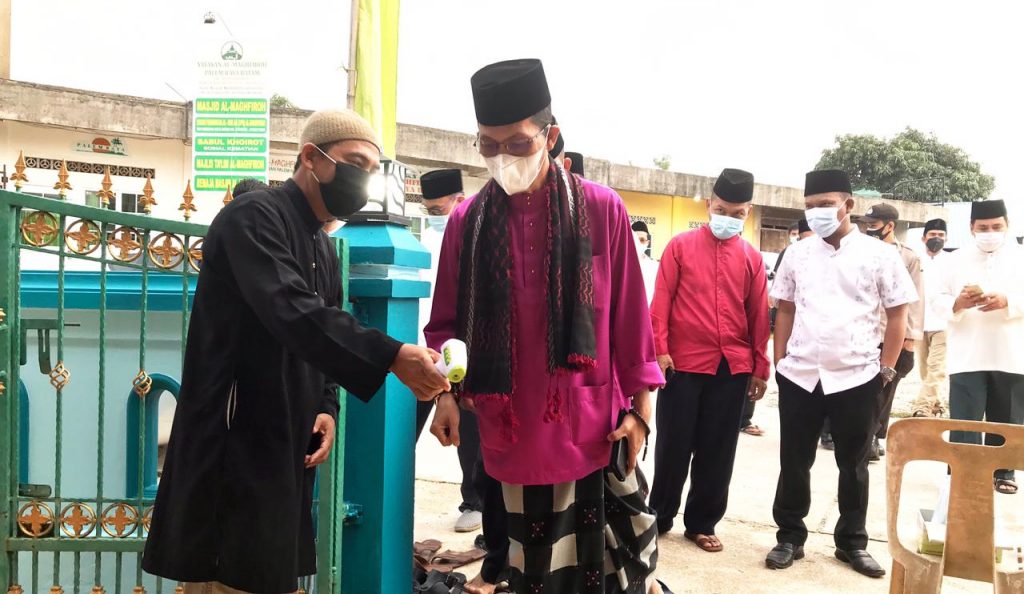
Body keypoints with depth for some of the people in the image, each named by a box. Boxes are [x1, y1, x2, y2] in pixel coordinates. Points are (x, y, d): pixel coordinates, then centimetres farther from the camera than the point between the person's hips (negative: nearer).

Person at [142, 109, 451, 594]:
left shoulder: (323, 249, 15)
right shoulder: (254, 217, -14)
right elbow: (294, 315, -30)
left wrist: (326, 410, 1)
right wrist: (391, 356, -38)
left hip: (286, 447, 9)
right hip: (236, 446, -9)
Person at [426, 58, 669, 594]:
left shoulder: (602, 210, -4)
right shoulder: (466, 220, 0)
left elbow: (630, 316, -1)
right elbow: (447, 322, 7)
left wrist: (640, 407, 0)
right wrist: (447, 392, -8)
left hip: (592, 426, -1)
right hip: (513, 429, 2)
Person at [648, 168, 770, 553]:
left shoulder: (752, 258, 6)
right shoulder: (681, 246, 0)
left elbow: (759, 315, 8)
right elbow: (661, 300, -2)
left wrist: (760, 368, 7)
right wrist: (659, 349, -10)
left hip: (733, 367, 3)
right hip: (684, 363, -2)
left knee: (718, 451, 10)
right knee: (674, 445, 6)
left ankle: (701, 523, 24)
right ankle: (660, 517, 22)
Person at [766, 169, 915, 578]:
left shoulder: (879, 254, -2)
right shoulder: (797, 254, 5)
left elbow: (897, 316, 2)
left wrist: (885, 370, -1)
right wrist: (780, 362, 6)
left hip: (857, 378, -2)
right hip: (799, 377, 2)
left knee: (854, 466, 12)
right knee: (794, 462, 10)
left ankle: (852, 542, 28)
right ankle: (790, 537, 25)